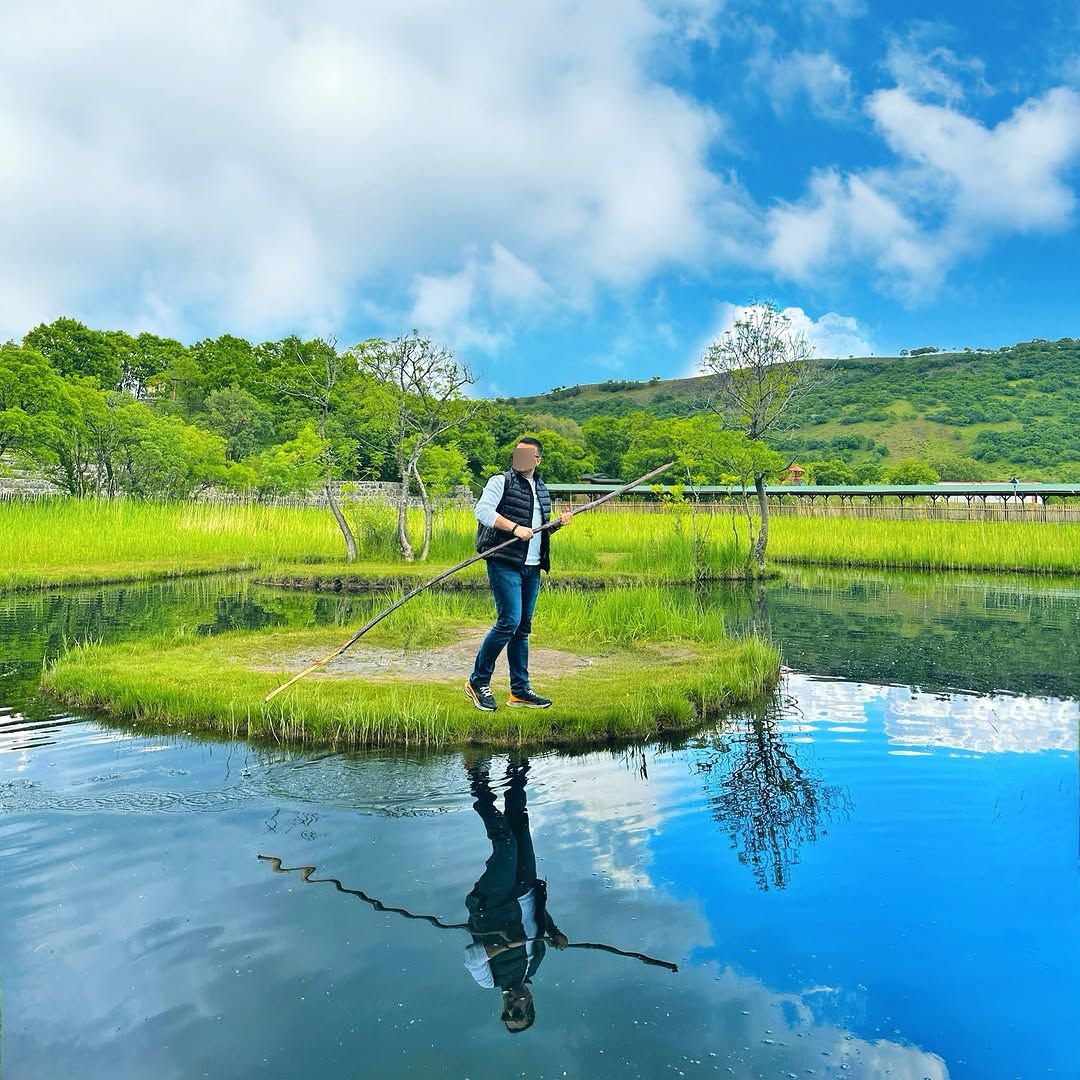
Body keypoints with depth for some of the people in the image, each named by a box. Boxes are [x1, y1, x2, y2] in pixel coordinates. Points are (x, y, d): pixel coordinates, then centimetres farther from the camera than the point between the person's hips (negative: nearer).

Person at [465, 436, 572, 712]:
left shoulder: (541, 489, 20)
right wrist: (515, 527, -22)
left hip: (532, 567, 7)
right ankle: (478, 681, 0)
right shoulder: (501, 481, -2)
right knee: (509, 621, -14)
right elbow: (482, 510, -16)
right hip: (505, 563, -7)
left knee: (523, 627, 10)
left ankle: (520, 691, 16)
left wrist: (559, 523, 8)